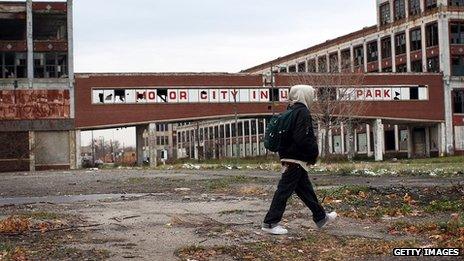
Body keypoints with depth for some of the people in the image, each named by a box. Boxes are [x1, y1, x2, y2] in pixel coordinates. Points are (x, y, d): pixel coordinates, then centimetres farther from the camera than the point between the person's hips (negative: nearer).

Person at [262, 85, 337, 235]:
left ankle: (321, 218, 28)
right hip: (297, 160, -10)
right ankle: (270, 223, -2)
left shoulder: (291, 111, 13)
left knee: (306, 189, 17)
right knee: (285, 190, -5)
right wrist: (315, 152, -10)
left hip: (287, 157, 10)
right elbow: (302, 138, -23)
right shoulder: (302, 112, -15)